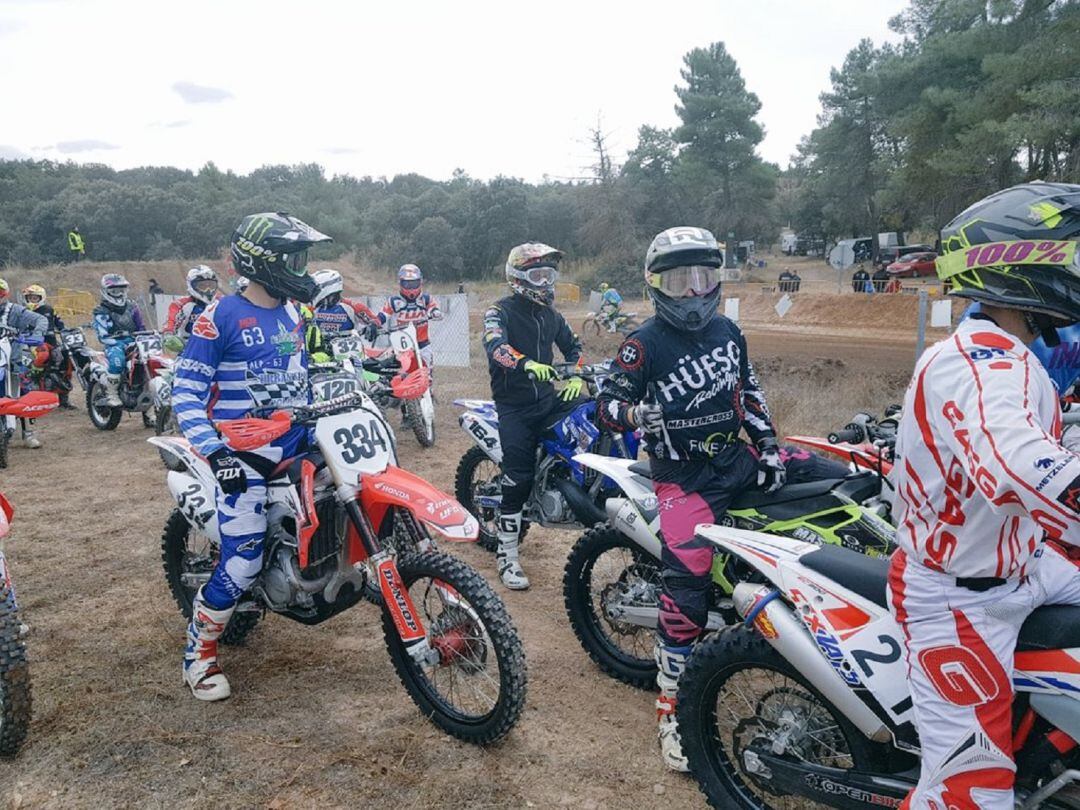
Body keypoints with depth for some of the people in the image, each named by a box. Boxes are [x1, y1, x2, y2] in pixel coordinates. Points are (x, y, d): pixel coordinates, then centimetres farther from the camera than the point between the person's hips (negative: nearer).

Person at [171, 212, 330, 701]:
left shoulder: (292, 314, 11)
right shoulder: (222, 316, -12)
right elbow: (186, 393, -14)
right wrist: (214, 450, -26)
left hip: (298, 445, 7)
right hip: (245, 457, -7)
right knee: (242, 564, -8)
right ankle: (199, 654, 16)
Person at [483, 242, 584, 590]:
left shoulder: (550, 315, 13)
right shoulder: (501, 311, -7)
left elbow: (572, 346, 25)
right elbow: (495, 345, -27)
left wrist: (577, 376, 4)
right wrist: (527, 363, -45)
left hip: (548, 398, 6)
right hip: (514, 406, -6)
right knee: (518, 479, -12)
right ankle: (507, 555, -2)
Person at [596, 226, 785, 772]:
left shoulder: (728, 332, 10)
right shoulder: (645, 344, -8)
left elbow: (749, 391, 19)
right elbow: (607, 403, -11)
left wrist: (768, 448, 12)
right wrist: (635, 413, -34)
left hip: (737, 460, 7)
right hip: (684, 476, -7)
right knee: (687, 586, -14)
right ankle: (671, 707, -1)